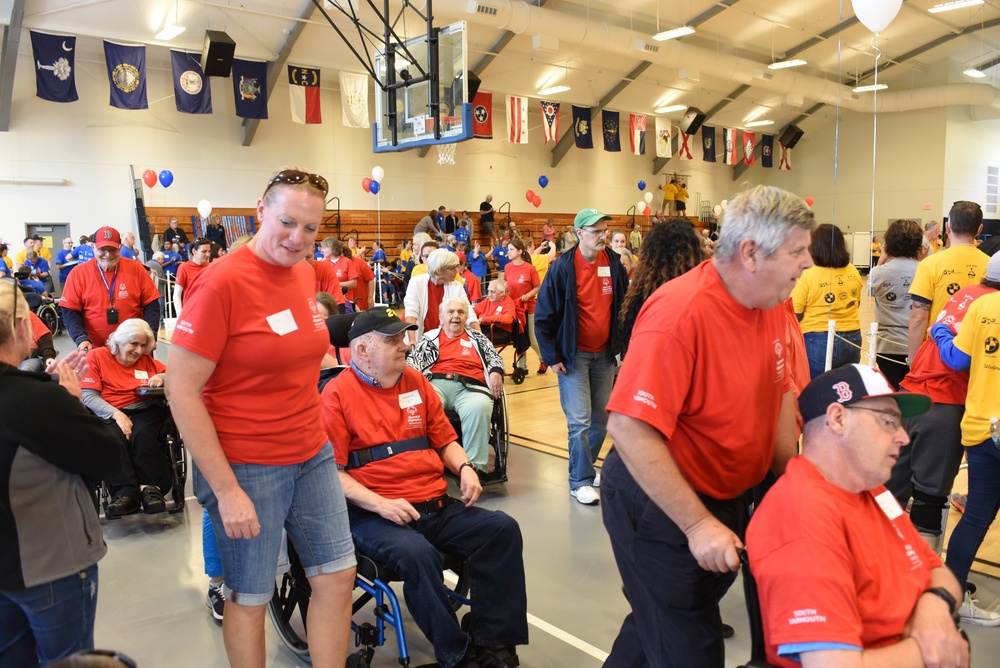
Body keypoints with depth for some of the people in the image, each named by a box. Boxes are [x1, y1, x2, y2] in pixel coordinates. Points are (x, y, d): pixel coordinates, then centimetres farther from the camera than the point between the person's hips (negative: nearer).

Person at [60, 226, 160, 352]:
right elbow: (70, 312, -2)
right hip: (95, 349, 0)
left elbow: (151, 305, -1)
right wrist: (81, 338, -17)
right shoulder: (78, 273, -2)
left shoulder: (136, 269, -1)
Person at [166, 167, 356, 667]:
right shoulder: (223, 283, -18)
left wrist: (313, 431, 12)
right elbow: (182, 391, -17)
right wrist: (226, 490, -17)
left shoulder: (305, 273, 3)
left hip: (313, 456, 7)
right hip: (245, 466, -6)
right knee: (249, 597, 10)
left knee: (337, 576, 12)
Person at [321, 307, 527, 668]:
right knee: (417, 554, -34)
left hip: (437, 506, 6)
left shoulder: (416, 382, 14)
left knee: (502, 529, -12)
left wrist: (465, 468, 0)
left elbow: (444, 440, 21)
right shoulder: (337, 393, -3)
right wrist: (380, 504, -19)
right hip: (376, 515, -6)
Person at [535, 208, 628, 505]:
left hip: (604, 354, 4)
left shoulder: (614, 264, 0)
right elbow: (544, 316, -9)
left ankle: (585, 467, 30)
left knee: (601, 418, 11)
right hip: (574, 355, -4)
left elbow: (624, 306, 10)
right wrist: (551, 357, -9)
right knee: (579, 420, -4)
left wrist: (622, 345, 6)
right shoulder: (563, 268, -12)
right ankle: (581, 481, 9)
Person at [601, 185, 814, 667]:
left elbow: (779, 392, 11)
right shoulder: (679, 313, -29)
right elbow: (630, 429, -32)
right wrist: (697, 524, -29)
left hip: (724, 496, 8)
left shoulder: (771, 303, -2)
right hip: (657, 503, -8)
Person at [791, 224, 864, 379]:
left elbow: (795, 314, -14)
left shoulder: (808, 275, -14)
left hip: (818, 342, -5)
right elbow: (857, 304, 17)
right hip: (852, 340, 5)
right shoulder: (853, 272, 3)